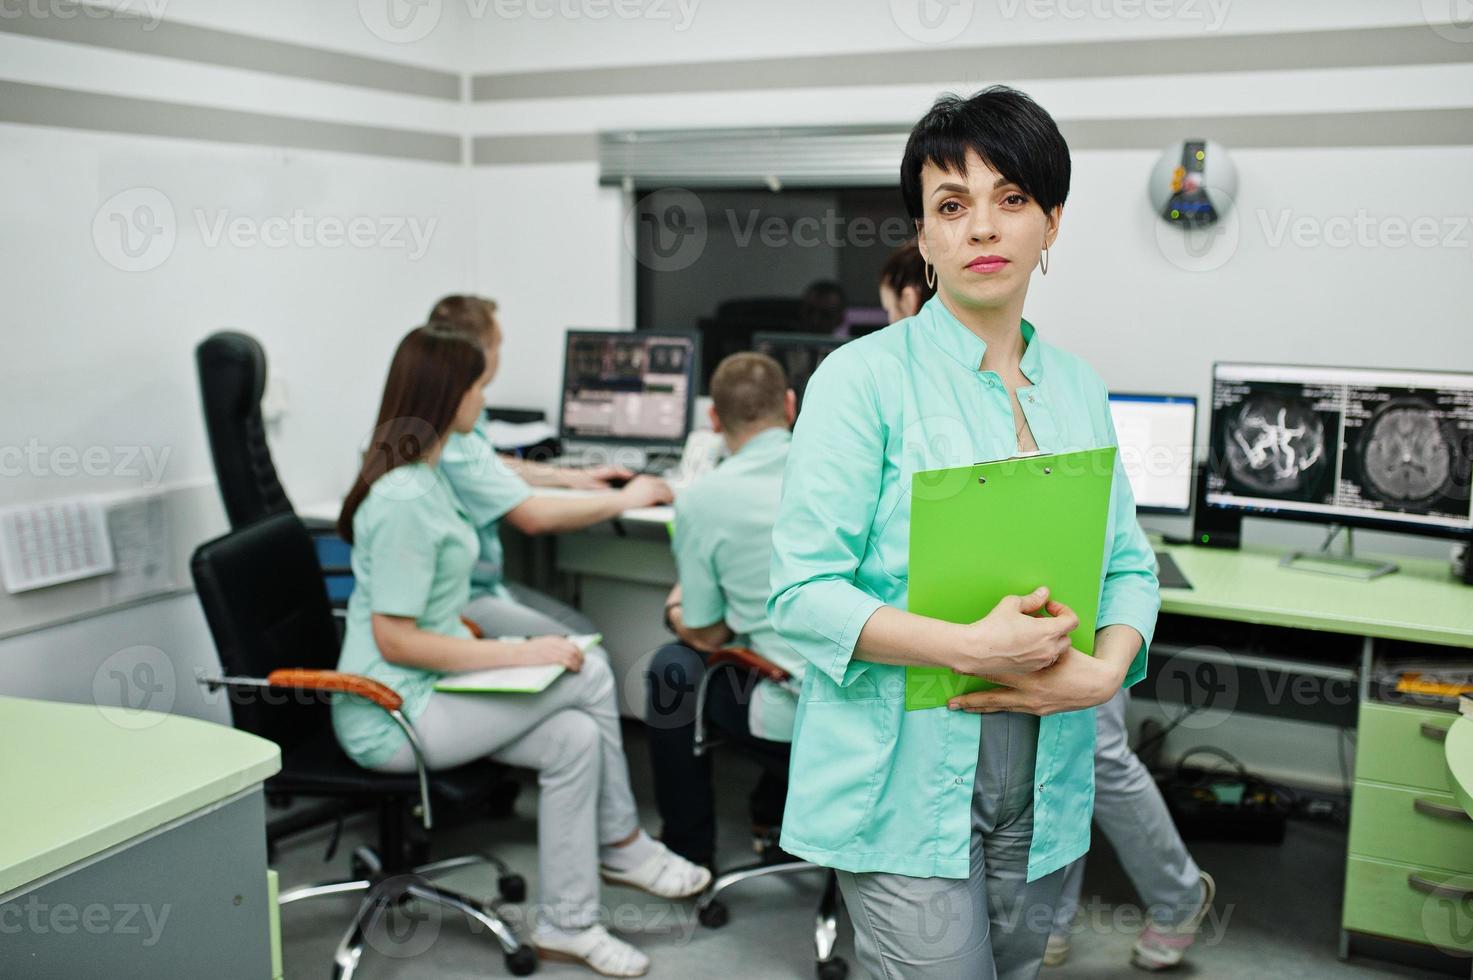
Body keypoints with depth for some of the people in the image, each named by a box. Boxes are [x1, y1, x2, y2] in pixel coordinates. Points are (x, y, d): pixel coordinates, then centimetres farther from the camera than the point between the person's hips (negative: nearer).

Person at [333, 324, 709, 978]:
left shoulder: (425, 474, 10)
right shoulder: (403, 499, -22)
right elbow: (394, 639, -23)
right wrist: (519, 655, -21)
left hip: (429, 686, 9)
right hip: (391, 715, -9)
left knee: (574, 738, -6)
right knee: (589, 677, -14)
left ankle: (566, 926, 5)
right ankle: (620, 844, 5)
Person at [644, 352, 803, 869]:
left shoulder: (701, 499, -10)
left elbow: (706, 636, -2)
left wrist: (676, 608, 21)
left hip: (794, 720, -5)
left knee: (672, 668, 20)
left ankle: (688, 851, 30)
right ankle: (775, 818, 41)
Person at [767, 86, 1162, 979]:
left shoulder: (1078, 387, 9)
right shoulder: (863, 377, -9)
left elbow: (1129, 562, 12)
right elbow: (803, 590, -13)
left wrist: (1106, 669, -8)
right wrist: (969, 647, -23)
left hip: (1044, 780, 6)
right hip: (907, 782, -5)